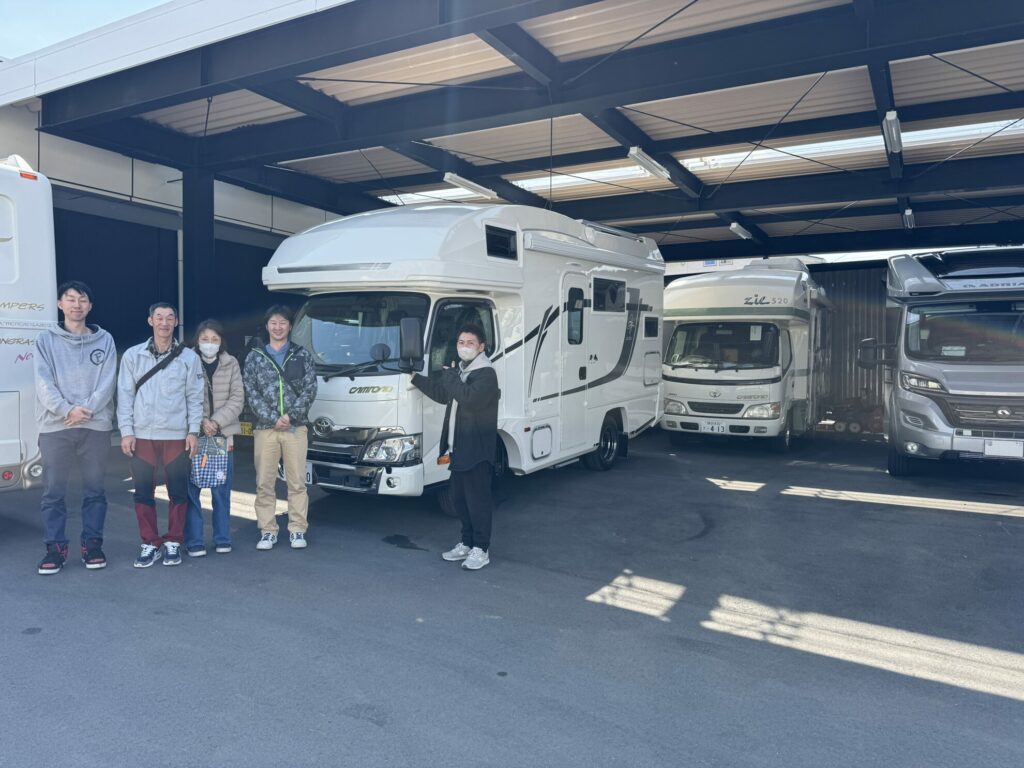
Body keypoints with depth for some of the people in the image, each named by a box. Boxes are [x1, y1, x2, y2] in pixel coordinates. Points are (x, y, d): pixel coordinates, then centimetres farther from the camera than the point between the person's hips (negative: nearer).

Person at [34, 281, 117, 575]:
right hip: (55, 426, 0)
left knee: (94, 490, 5)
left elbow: (107, 383, -1)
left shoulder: (105, 340, 8)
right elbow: (44, 384, -3)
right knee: (53, 492, 2)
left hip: (96, 426, 0)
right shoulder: (47, 340, 8)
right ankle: (55, 547, 11)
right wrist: (68, 409, -17)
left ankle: (92, 544, 15)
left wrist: (87, 410, -16)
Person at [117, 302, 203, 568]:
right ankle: (150, 544, 15)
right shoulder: (133, 355, 6)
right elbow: (125, 395, 4)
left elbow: (194, 397, 4)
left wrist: (193, 431, -3)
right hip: (142, 435, 1)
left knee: (178, 491, 3)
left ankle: (173, 543, 16)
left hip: (177, 435, -1)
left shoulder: (189, 357, 4)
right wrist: (126, 431, -3)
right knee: (143, 492, 3)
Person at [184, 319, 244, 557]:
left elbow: (237, 398, 0)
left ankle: (222, 539, 15)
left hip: (223, 434, 2)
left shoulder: (231, 364, 5)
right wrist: (201, 422, -16)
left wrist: (216, 421, -12)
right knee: (191, 489, -1)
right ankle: (194, 542, 7)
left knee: (222, 490, 6)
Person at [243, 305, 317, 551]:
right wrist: (272, 419, -11)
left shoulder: (302, 355, 7)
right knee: (264, 483, 4)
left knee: (297, 482, 2)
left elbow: (310, 389, 0)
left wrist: (290, 415, -11)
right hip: (265, 428, 1)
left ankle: (297, 530, 12)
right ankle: (268, 532, 14)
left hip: (295, 428, 0)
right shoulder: (254, 357, 7)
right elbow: (251, 392, 0)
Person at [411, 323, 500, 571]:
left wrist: (449, 376, -18)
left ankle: (481, 548, 8)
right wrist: (415, 378, 27)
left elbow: (470, 398, -30)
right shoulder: (459, 371, 15)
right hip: (457, 448, 9)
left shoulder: (486, 374, -13)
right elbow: (441, 393, 30)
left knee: (478, 499, -2)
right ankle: (467, 543, 28)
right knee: (460, 499, 16)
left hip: (477, 451, -9)